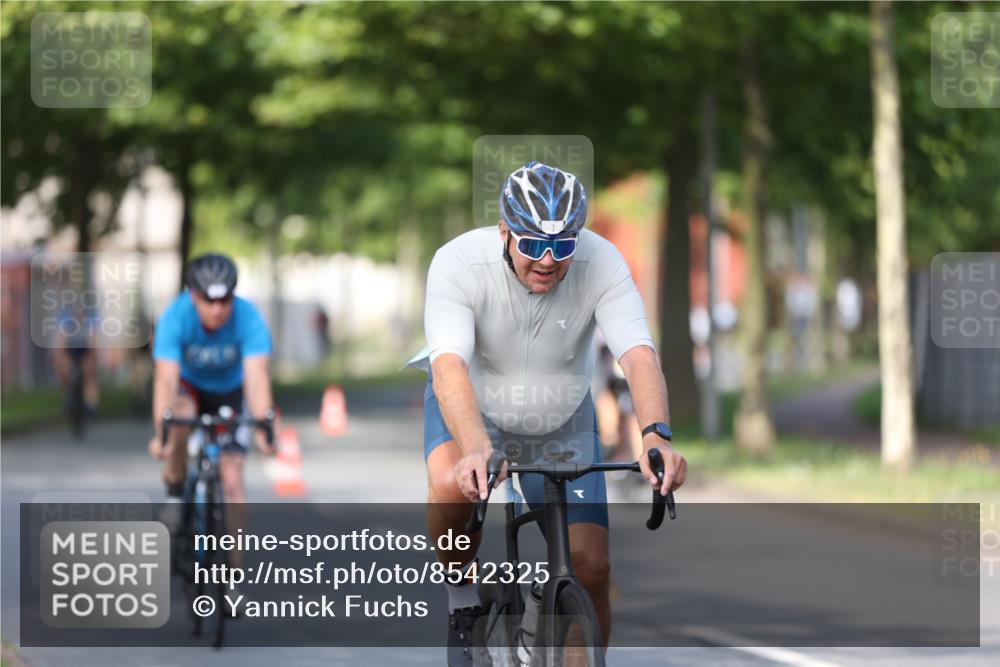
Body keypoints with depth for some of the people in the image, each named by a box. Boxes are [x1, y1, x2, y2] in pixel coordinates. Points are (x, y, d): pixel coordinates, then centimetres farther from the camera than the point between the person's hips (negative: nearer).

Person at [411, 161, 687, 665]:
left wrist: (656, 436, -55)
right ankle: (462, 591, -5)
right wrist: (477, 450, -60)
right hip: (472, 405, -2)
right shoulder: (458, 263, -30)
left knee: (590, 566, -9)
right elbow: (449, 368, -42)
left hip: (561, 422, 2)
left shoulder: (601, 264, -25)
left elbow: (639, 356, -36)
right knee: (452, 485, -35)